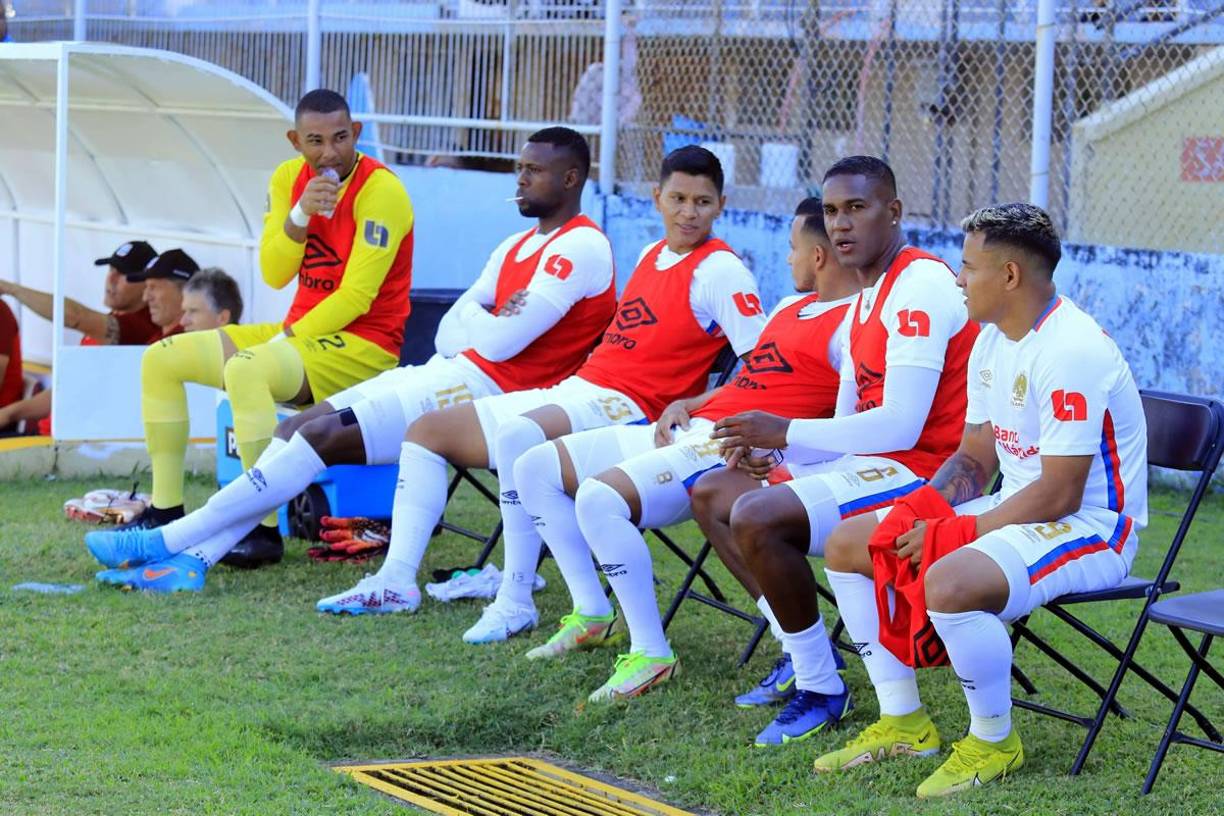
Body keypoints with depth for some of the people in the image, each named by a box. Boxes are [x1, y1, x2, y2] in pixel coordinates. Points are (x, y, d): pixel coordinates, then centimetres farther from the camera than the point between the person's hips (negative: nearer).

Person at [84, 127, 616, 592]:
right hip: (449, 371, 10)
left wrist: (472, 317, 4)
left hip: (488, 388, -10)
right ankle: (192, 559, -10)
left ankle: (171, 541, -12)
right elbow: (449, 335, 16)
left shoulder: (581, 247, -11)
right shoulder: (517, 247, 21)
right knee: (298, 427, -2)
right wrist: (485, 323, -5)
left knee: (324, 435, -16)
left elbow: (498, 343, -17)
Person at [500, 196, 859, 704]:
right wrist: (685, 406, 13)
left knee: (600, 495, -33)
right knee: (535, 468, 11)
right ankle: (592, 614, 14)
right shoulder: (792, 307, 22)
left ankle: (652, 652, -22)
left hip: (734, 452, -11)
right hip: (692, 429, 11)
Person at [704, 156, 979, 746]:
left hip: (919, 472, -11)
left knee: (756, 518, -25)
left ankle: (822, 691, -12)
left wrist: (786, 432, -20)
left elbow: (900, 425, -25)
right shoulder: (867, 299, 15)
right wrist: (766, 445, -4)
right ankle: (800, 651, 18)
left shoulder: (920, 287, -17)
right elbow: (848, 423, 14)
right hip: (871, 461, 11)